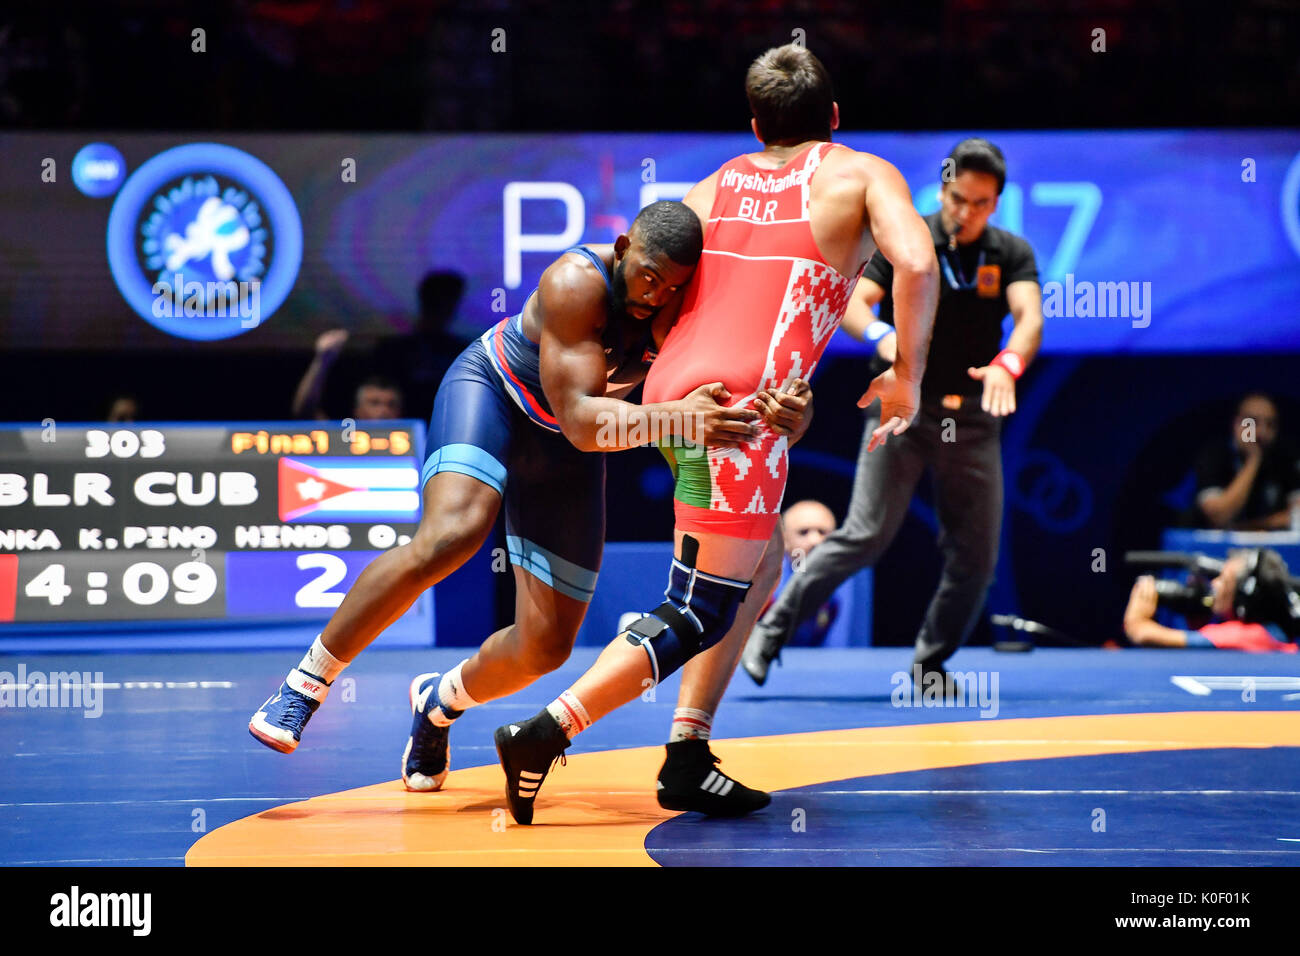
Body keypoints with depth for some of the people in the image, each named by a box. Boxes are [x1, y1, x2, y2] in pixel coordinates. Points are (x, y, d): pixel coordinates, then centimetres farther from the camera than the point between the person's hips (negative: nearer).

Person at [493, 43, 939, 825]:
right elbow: (916, 263, -10)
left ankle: (688, 758, 20)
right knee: (698, 616, -2)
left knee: (757, 566, 24)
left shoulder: (717, 186, 21)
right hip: (740, 400, -7)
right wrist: (907, 376, -1)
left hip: (669, 386, 7)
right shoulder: (860, 174, 8)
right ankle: (543, 735, -13)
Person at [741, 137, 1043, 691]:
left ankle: (930, 666, 19)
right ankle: (771, 631, -3)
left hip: (973, 419, 3)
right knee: (867, 536, -14)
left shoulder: (1012, 254, 3)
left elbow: (1030, 316, -14)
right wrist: (883, 335, -36)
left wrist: (1007, 364, -35)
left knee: (975, 557, 1)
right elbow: (854, 302, -13)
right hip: (901, 409, -3)